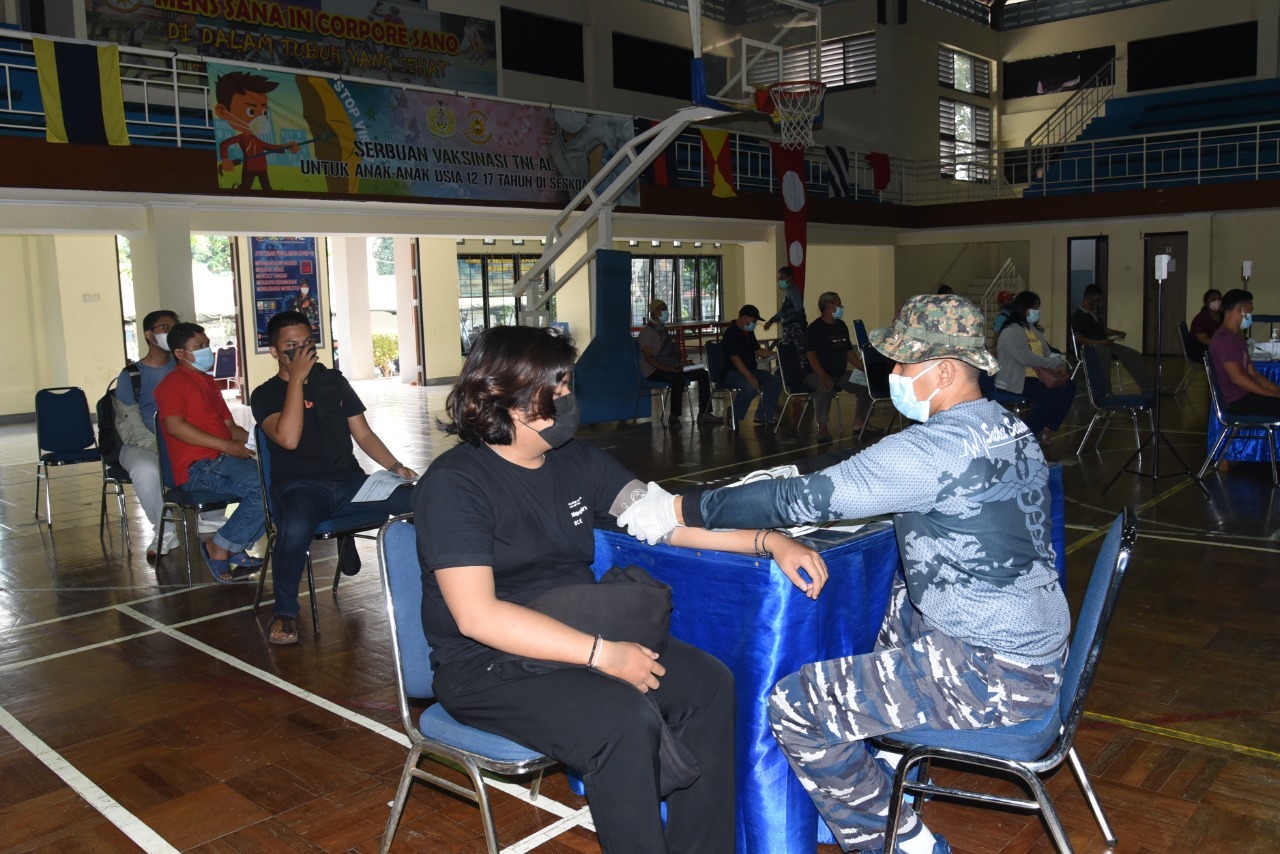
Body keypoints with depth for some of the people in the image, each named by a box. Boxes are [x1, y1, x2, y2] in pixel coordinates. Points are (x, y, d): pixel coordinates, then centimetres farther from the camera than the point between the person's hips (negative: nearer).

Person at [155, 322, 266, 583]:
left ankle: (236, 549, -4)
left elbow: (229, 425, 27)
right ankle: (220, 548, -10)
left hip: (221, 462, 9)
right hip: (197, 468, -9)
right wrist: (226, 446, -19)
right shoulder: (173, 382, -1)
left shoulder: (207, 381, 25)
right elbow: (174, 425, -17)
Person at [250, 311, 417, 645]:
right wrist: (297, 378, -13)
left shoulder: (334, 382, 16)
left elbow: (363, 434, 17)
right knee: (295, 529, -41)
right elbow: (289, 438, -17)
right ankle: (285, 611, -13)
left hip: (348, 480, 4)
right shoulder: (266, 395, 3)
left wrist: (396, 466, 0)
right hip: (298, 485, -4)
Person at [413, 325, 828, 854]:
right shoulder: (454, 484, -15)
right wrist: (602, 654, -26)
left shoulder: (576, 461, 7)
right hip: (488, 664, -7)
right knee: (623, 720, -29)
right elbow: (477, 616, -23)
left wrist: (770, 542, -7)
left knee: (707, 684, -11)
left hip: (579, 636, 7)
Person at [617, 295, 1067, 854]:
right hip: (1037, 647, 10)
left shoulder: (939, 447, -23)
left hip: (993, 674, -10)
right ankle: (892, 752, 35)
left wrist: (683, 509, -15)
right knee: (888, 595, 32)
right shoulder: (1008, 428, 6)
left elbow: (805, 498, -23)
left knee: (792, 708, -9)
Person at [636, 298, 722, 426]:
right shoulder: (647, 332, -9)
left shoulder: (663, 329, 19)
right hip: (654, 371, -9)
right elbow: (648, 358, -18)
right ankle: (674, 417, -27)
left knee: (703, 373, -5)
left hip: (669, 367, 9)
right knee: (679, 378, -38)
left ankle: (704, 414, -7)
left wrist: (677, 366, 1)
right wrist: (667, 369, -29)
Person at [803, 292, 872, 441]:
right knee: (825, 388, -40)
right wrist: (823, 376, -35)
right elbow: (810, 354, -20)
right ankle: (822, 427, -23)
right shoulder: (814, 328, -10)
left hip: (841, 374, 7)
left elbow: (849, 352, 18)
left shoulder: (841, 326, 13)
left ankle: (858, 423, 6)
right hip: (817, 374, -7)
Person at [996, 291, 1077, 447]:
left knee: (1069, 388, -5)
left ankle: (1046, 429, 2)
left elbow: (1047, 352, 16)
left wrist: (1059, 360, -8)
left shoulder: (1034, 329, 16)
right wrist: (1055, 363, -18)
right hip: (1015, 380, -10)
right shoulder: (1011, 332, -15)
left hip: (1036, 376, 10)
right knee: (1048, 397, -28)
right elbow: (1027, 358, -25)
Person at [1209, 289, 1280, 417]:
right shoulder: (1223, 339, -14)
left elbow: (1253, 374, 18)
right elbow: (1237, 377, -21)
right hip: (1238, 400, -10)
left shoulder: (1237, 338, 19)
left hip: (1247, 395, 10)